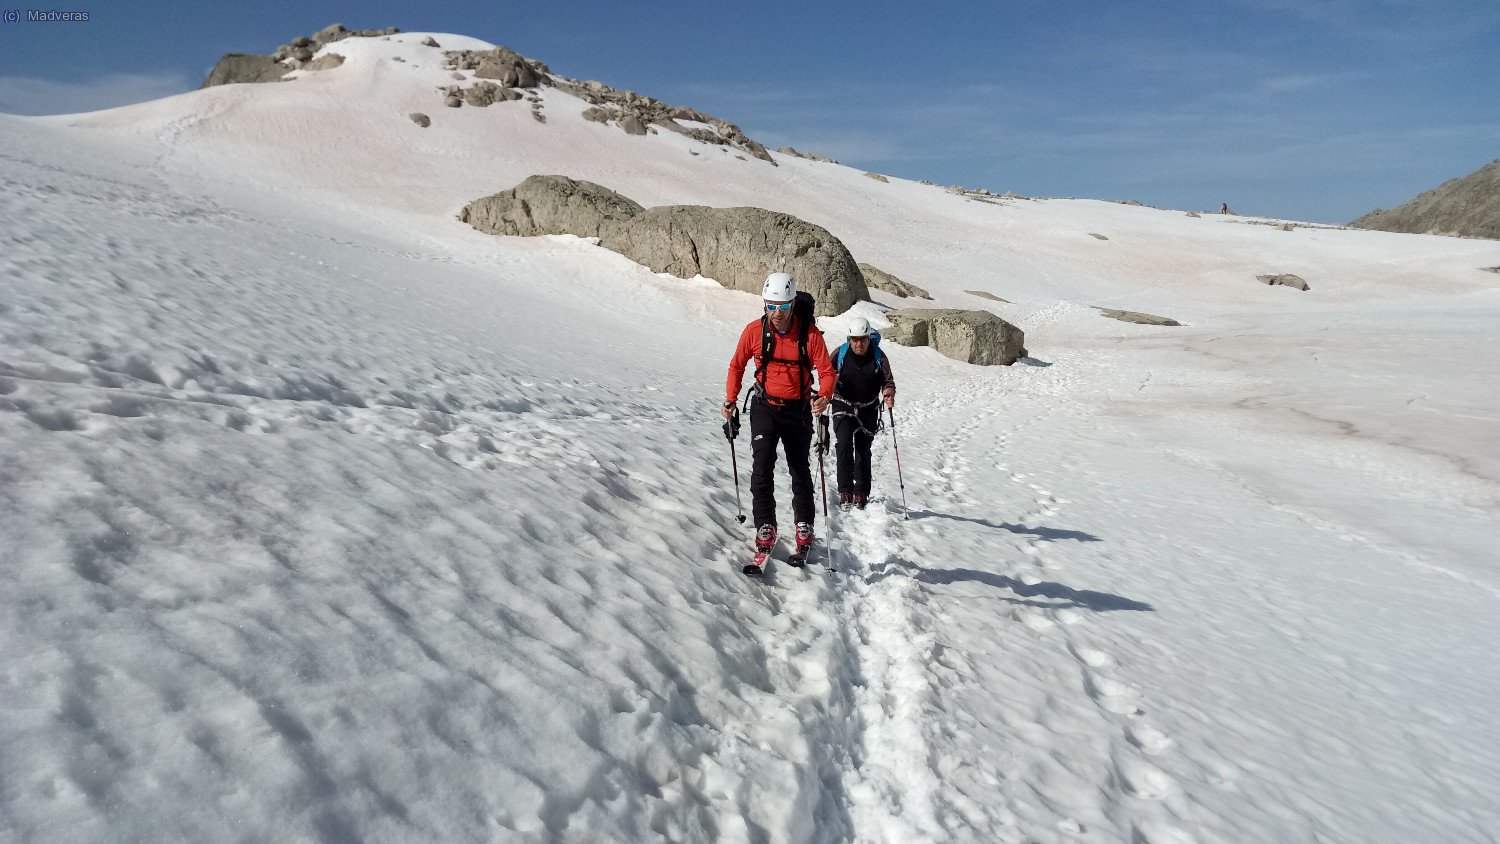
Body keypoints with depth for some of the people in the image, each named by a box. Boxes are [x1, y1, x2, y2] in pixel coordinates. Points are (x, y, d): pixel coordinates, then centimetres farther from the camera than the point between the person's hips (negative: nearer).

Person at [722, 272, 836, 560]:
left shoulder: (810, 333, -14)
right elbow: (737, 366, 5)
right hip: (765, 407, 0)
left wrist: (824, 397, -30)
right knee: (762, 466, -13)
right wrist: (730, 400, 2)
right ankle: (765, 527, -4)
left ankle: (804, 526, 26)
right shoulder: (754, 331, -10)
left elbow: (826, 371, -11)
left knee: (800, 469, 11)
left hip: (798, 410, 0)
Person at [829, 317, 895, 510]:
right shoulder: (840, 354, -3)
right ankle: (845, 491, -16)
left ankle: (861, 494, 16)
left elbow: (888, 381, 0)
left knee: (863, 451, 7)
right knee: (844, 444, -20)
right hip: (843, 407, -1)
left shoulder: (878, 356, -2)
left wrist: (889, 394, -20)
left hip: (868, 409, 1)